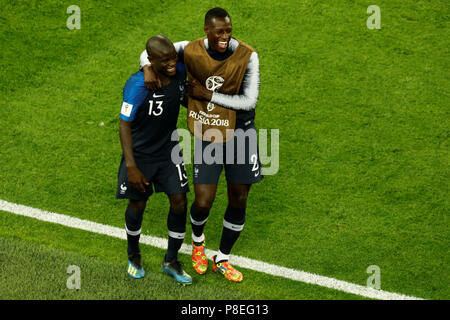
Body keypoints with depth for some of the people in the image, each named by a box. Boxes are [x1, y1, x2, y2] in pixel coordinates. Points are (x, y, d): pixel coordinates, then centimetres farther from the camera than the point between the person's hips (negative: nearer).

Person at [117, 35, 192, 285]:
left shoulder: (180, 71, -12)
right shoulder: (138, 85, -28)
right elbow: (125, 124, -23)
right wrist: (131, 166, -25)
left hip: (169, 150, 4)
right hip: (140, 154, -4)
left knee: (179, 201, 0)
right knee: (138, 204, 10)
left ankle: (171, 261, 20)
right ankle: (134, 255, 37)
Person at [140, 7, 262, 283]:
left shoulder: (247, 56, -16)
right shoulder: (191, 51, -12)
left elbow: (249, 101, -19)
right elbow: (150, 52, 0)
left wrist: (207, 95, -20)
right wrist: (149, 68, -24)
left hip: (240, 134, 0)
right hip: (207, 136, 0)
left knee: (239, 201, 8)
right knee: (203, 203, -7)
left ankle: (223, 259, 31)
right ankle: (197, 239, 31)